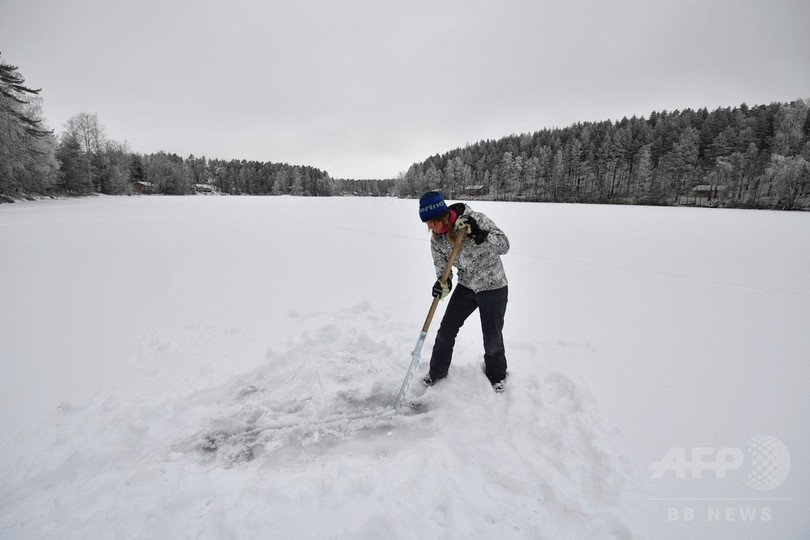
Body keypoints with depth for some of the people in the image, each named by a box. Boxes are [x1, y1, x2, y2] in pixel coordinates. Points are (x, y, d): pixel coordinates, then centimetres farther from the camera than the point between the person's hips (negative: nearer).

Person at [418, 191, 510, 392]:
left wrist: (479, 235, -39)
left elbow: (504, 246, -22)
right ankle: (437, 371, 28)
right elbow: (442, 267, -3)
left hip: (493, 287, -4)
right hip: (466, 287, 4)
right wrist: (443, 283, -26)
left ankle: (496, 373, 35)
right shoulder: (436, 240, -9)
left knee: (492, 338, 6)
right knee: (446, 330, 5)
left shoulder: (476, 219, -23)